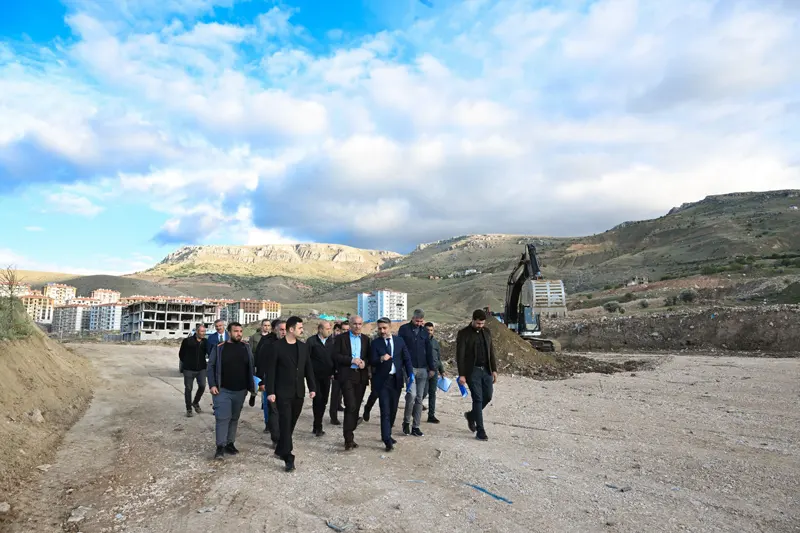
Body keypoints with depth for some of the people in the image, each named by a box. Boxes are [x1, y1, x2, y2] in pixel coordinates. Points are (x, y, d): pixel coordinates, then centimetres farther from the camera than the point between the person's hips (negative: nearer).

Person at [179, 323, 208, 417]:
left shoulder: (206, 341, 2)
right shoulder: (187, 341, -6)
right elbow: (181, 354, 3)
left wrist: (205, 363, 1)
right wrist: (186, 363, 5)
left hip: (201, 369, 2)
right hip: (189, 369, -2)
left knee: (202, 386, -5)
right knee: (188, 389, 4)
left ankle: (195, 403, 21)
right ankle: (189, 409, 15)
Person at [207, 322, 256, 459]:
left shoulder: (246, 347, 3)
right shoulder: (219, 348, -5)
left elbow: (250, 368, 7)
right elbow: (211, 366, -3)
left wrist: (251, 386, 4)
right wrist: (212, 385, -12)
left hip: (240, 391, 3)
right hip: (223, 390, -3)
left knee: (234, 418, 12)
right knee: (223, 417, -8)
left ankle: (230, 443, 23)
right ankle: (220, 447, 0)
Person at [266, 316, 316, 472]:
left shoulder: (303, 346, 7)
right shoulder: (277, 346, -8)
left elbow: (308, 368, 10)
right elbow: (271, 370, -8)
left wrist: (312, 388, 5)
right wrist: (270, 392, -12)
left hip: (298, 392, 5)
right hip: (283, 392, -5)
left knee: (291, 423, 13)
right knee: (286, 423, -7)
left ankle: (281, 450, 32)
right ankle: (288, 457, -4)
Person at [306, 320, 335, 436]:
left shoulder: (331, 341, 4)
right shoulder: (311, 341, -6)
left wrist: (333, 372, 3)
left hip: (327, 376, 4)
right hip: (315, 376, -4)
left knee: (323, 401, 9)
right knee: (318, 399, -6)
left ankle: (317, 425, 23)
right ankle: (318, 427, 6)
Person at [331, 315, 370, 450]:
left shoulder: (365, 339, 13)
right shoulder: (341, 338, 2)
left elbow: (369, 357, 14)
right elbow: (334, 356, -5)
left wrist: (365, 363, -8)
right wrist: (351, 360, -15)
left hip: (361, 376, 4)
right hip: (346, 376, -4)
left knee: (356, 407, 8)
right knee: (351, 406, -13)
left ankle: (349, 433, 21)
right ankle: (349, 439, -8)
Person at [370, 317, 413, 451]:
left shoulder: (399, 341, 4)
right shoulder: (375, 343, -3)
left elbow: (407, 359, 5)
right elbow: (372, 362, -10)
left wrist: (410, 375, -6)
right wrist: (381, 359, -31)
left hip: (396, 379, 3)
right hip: (382, 380, -3)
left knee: (393, 409, 13)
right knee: (385, 411, -8)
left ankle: (387, 434, 30)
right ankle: (387, 440, -5)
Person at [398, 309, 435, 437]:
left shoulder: (424, 331, 12)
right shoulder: (404, 329, 0)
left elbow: (428, 351, 15)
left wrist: (431, 368, 10)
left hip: (422, 369, 4)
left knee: (419, 398, 5)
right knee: (412, 394, -17)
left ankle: (415, 426, 13)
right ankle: (406, 421, 5)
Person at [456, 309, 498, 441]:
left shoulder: (487, 332, 9)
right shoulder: (464, 334, -8)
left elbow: (491, 352, 13)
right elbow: (460, 355, -10)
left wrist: (494, 370, 7)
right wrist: (461, 374, -14)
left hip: (486, 370, 5)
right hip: (472, 371, -5)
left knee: (488, 396, 5)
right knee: (478, 399, -5)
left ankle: (471, 415, 31)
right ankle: (480, 431, 3)